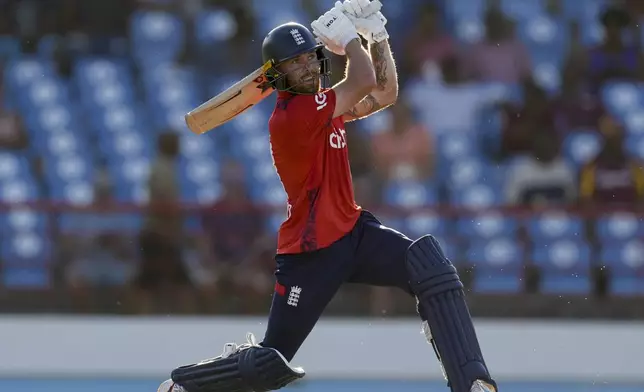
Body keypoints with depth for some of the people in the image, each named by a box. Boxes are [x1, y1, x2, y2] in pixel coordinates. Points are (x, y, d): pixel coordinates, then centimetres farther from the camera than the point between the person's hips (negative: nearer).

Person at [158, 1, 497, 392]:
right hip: (311, 253, -8)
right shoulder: (289, 117, -20)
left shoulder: (323, 103, 9)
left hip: (354, 231, 8)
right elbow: (365, 83, -23)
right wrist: (348, 36, -7)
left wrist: (377, 35, 5)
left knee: (431, 266, -21)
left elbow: (385, 94, 14)